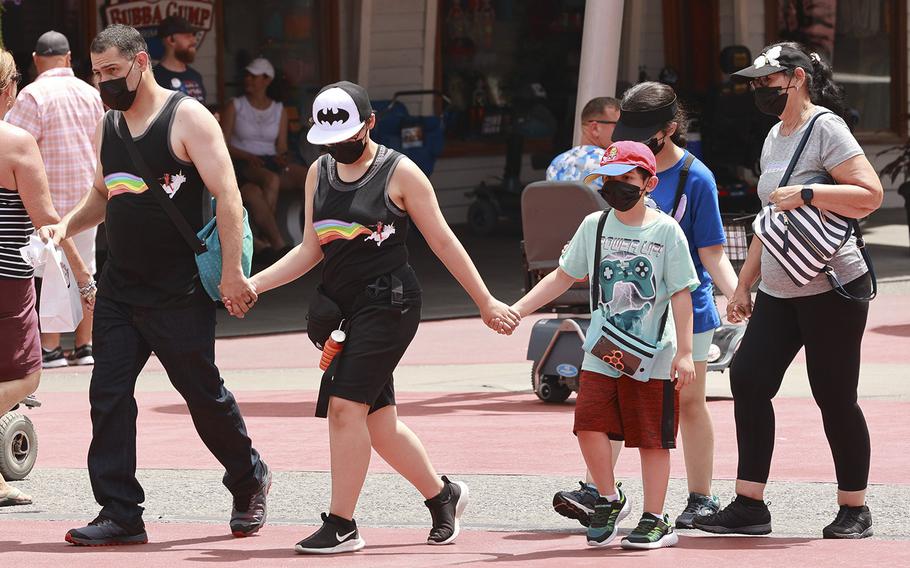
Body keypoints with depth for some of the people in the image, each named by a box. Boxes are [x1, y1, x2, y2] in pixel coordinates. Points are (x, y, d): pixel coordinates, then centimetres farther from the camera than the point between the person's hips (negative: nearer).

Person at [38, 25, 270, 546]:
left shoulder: (187, 118, -9)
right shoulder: (108, 127, 12)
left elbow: (227, 195, -14)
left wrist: (232, 271, -21)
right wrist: (67, 226, 4)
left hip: (180, 293, -6)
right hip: (120, 288, 6)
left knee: (205, 394, 4)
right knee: (108, 396, -3)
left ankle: (250, 483, 27)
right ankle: (121, 516, -1)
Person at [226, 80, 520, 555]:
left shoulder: (400, 173, -6)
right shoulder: (319, 173, 11)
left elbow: (442, 241, -2)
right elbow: (311, 249, 15)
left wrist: (486, 302, 0)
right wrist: (253, 284, 3)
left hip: (388, 302, -6)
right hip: (341, 305, 6)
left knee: (345, 406, -16)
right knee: (378, 420, 9)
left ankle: (340, 525, -10)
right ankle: (442, 495, 30)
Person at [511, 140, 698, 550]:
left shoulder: (666, 231, -4)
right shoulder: (595, 226, 7)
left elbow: (681, 294, -4)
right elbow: (563, 277, 14)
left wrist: (684, 352, -10)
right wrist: (517, 310, 5)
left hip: (653, 357, -3)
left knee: (652, 437, 2)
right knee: (590, 424, -9)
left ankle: (655, 520, 11)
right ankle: (609, 500, 11)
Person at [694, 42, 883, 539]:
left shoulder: (825, 128, -11)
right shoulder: (774, 139, 16)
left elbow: (870, 195, -21)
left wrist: (806, 194, -25)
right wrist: (744, 284, 23)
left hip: (832, 289, -9)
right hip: (778, 293, 9)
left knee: (834, 397, -4)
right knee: (748, 378, -1)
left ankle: (853, 510, 8)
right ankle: (749, 505, 2)